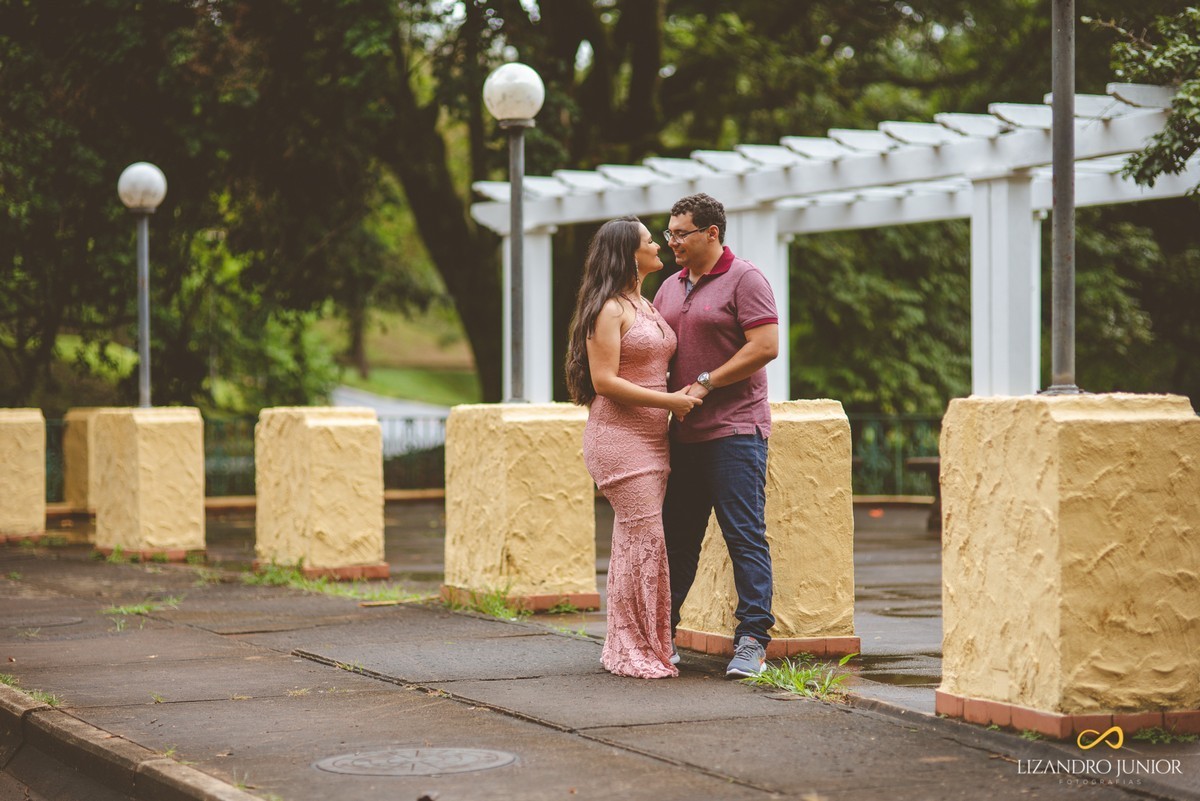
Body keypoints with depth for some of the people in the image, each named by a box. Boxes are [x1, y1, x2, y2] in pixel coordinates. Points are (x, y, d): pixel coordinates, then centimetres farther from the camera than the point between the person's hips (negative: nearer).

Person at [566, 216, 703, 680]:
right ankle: (632, 651, -6)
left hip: (652, 437, 9)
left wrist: (682, 397, 9)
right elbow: (604, 381, -16)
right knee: (644, 540, -11)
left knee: (636, 541, 8)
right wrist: (668, 400, -16)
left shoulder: (645, 306, 18)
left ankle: (646, 646, 11)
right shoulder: (608, 310, -10)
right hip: (619, 436, -9)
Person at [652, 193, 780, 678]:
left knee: (745, 536, -7)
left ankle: (752, 641, -7)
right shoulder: (670, 288, 18)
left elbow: (765, 346, -14)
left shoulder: (744, 280, -4)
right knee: (676, 536, 11)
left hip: (734, 429, -7)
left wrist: (705, 384, -14)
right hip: (683, 433, 7)